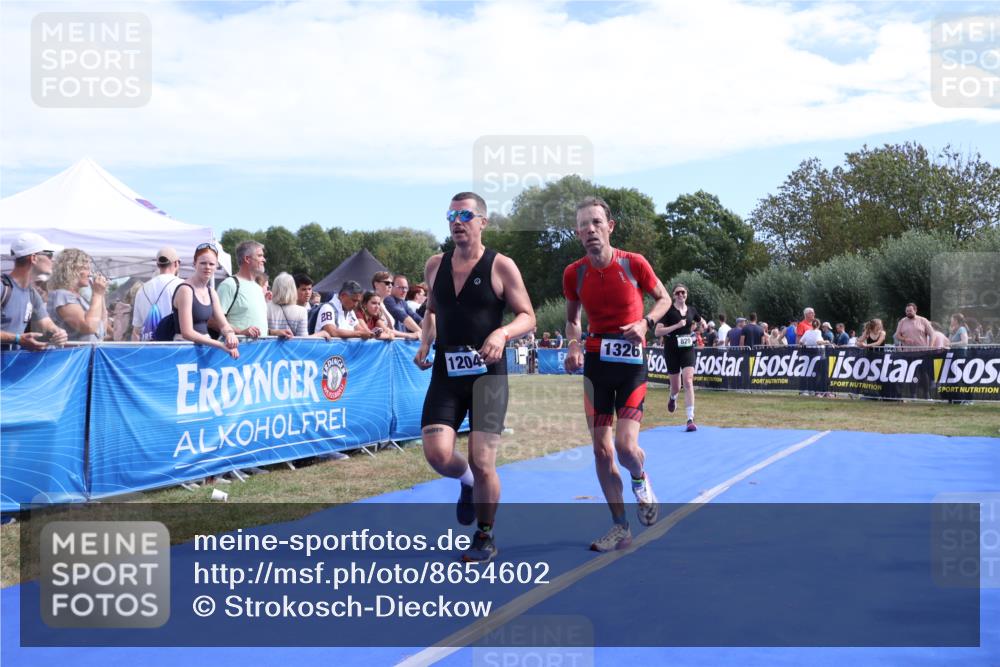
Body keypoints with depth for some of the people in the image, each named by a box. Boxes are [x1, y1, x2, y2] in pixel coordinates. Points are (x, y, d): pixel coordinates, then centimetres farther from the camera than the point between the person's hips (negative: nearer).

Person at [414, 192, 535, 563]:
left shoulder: (501, 266, -5)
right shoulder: (435, 266, 8)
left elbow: (528, 317, -3)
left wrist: (502, 333, -22)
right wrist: (425, 341, 5)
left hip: (487, 373, -3)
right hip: (446, 372, 4)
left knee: (482, 464, -4)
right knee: (438, 455, -11)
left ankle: (485, 538, 19)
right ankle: (467, 482, 26)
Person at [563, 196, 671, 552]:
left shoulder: (634, 264, -11)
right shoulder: (574, 274, -4)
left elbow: (664, 299, 5)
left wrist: (646, 322, -14)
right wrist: (573, 344, -8)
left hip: (632, 362, -3)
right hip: (596, 362, 3)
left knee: (626, 446, -15)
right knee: (601, 450, 4)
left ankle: (640, 482, 23)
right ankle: (620, 527, 18)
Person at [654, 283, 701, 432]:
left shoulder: (692, 310, 6)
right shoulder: (668, 310, -7)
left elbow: (701, 323, 28)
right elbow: (657, 331, -16)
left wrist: (696, 327, 10)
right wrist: (677, 326, -21)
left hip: (687, 349, 1)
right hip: (672, 351, -1)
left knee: (688, 382, -16)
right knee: (676, 386, 10)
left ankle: (690, 419, -16)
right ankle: (673, 398, 49)